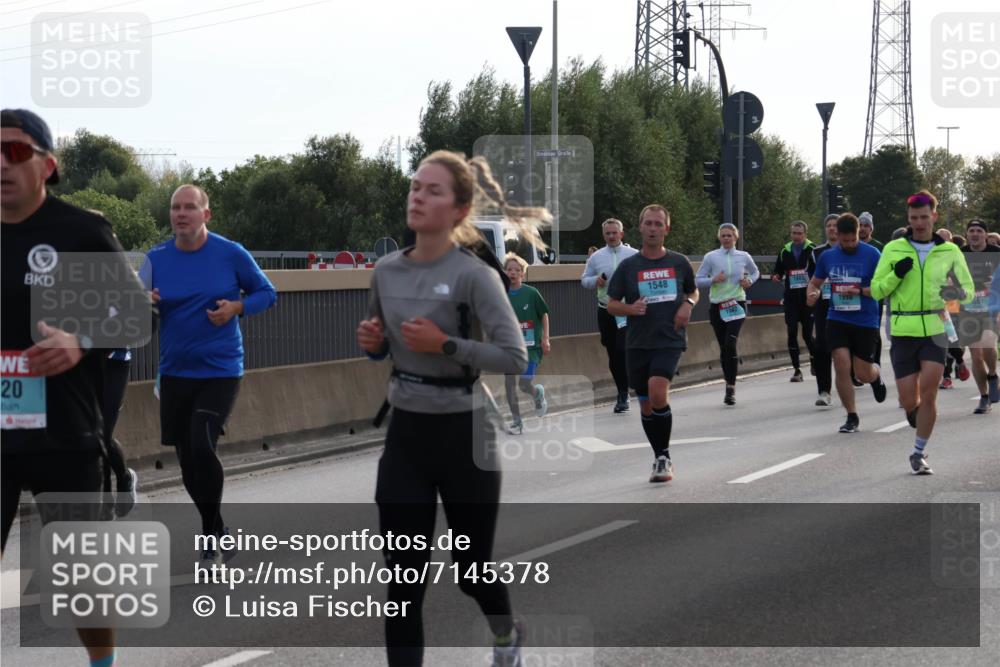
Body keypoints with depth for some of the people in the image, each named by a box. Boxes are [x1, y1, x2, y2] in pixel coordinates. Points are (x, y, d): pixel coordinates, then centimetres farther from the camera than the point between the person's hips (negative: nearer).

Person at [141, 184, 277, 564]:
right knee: (187, 459, 9)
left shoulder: (231, 254, -7)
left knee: (202, 447, -20)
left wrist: (236, 308, -15)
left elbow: (267, 294, 4)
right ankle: (218, 532, 30)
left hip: (220, 371, -3)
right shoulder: (156, 258, -1)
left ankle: (211, 534, -2)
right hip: (175, 372, 3)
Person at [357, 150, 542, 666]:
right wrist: (371, 342, -3)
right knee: (403, 575, -1)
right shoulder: (385, 271, 3)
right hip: (405, 433, 4)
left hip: (462, 434, -4)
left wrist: (445, 344, -24)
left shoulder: (473, 275, -15)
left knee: (470, 565, 14)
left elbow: (515, 358, -20)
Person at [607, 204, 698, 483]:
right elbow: (611, 305, 6)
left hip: (670, 340, -2)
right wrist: (631, 308, -14)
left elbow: (693, 291, 21)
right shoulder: (628, 266, 2)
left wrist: (688, 305, -1)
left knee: (657, 392, -23)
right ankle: (660, 459, 24)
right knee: (646, 406, 7)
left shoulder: (679, 263, 4)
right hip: (637, 343, 2)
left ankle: (664, 456, -9)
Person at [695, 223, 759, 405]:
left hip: (737, 305, -1)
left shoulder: (743, 257, 6)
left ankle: (731, 386, -15)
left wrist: (749, 281, 4)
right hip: (717, 306, 1)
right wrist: (713, 280, -14)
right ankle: (730, 386, 18)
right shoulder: (711, 257, 2)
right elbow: (698, 280, 3)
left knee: (730, 344, -18)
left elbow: (755, 272, 25)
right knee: (723, 347, 5)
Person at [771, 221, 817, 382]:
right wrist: (775, 277, -5)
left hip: (808, 299, -3)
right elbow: (778, 272, 18)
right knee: (792, 334, -3)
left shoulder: (813, 250, -3)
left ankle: (814, 361, 29)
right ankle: (796, 370, 3)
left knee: (807, 334, 2)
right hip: (791, 299, 3)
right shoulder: (784, 252, 9)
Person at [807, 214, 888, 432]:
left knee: (863, 373, 3)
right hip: (837, 319, 2)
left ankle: (876, 374, 42)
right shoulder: (827, 256, 5)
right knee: (842, 367, -10)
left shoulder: (872, 254, -6)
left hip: (866, 321, -2)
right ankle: (852, 417, 3)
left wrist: (860, 291, -22)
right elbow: (815, 282, 17)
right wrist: (813, 294, -6)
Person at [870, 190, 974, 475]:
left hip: (936, 328, 0)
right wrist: (896, 274, -15)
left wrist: (958, 293, -14)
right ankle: (915, 412, 36)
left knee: (928, 393, -12)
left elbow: (969, 290, 9)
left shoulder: (950, 252, 5)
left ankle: (919, 452, 3)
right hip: (903, 331, 0)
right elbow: (876, 290, 3)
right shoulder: (893, 249, 3)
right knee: (909, 401, -2)